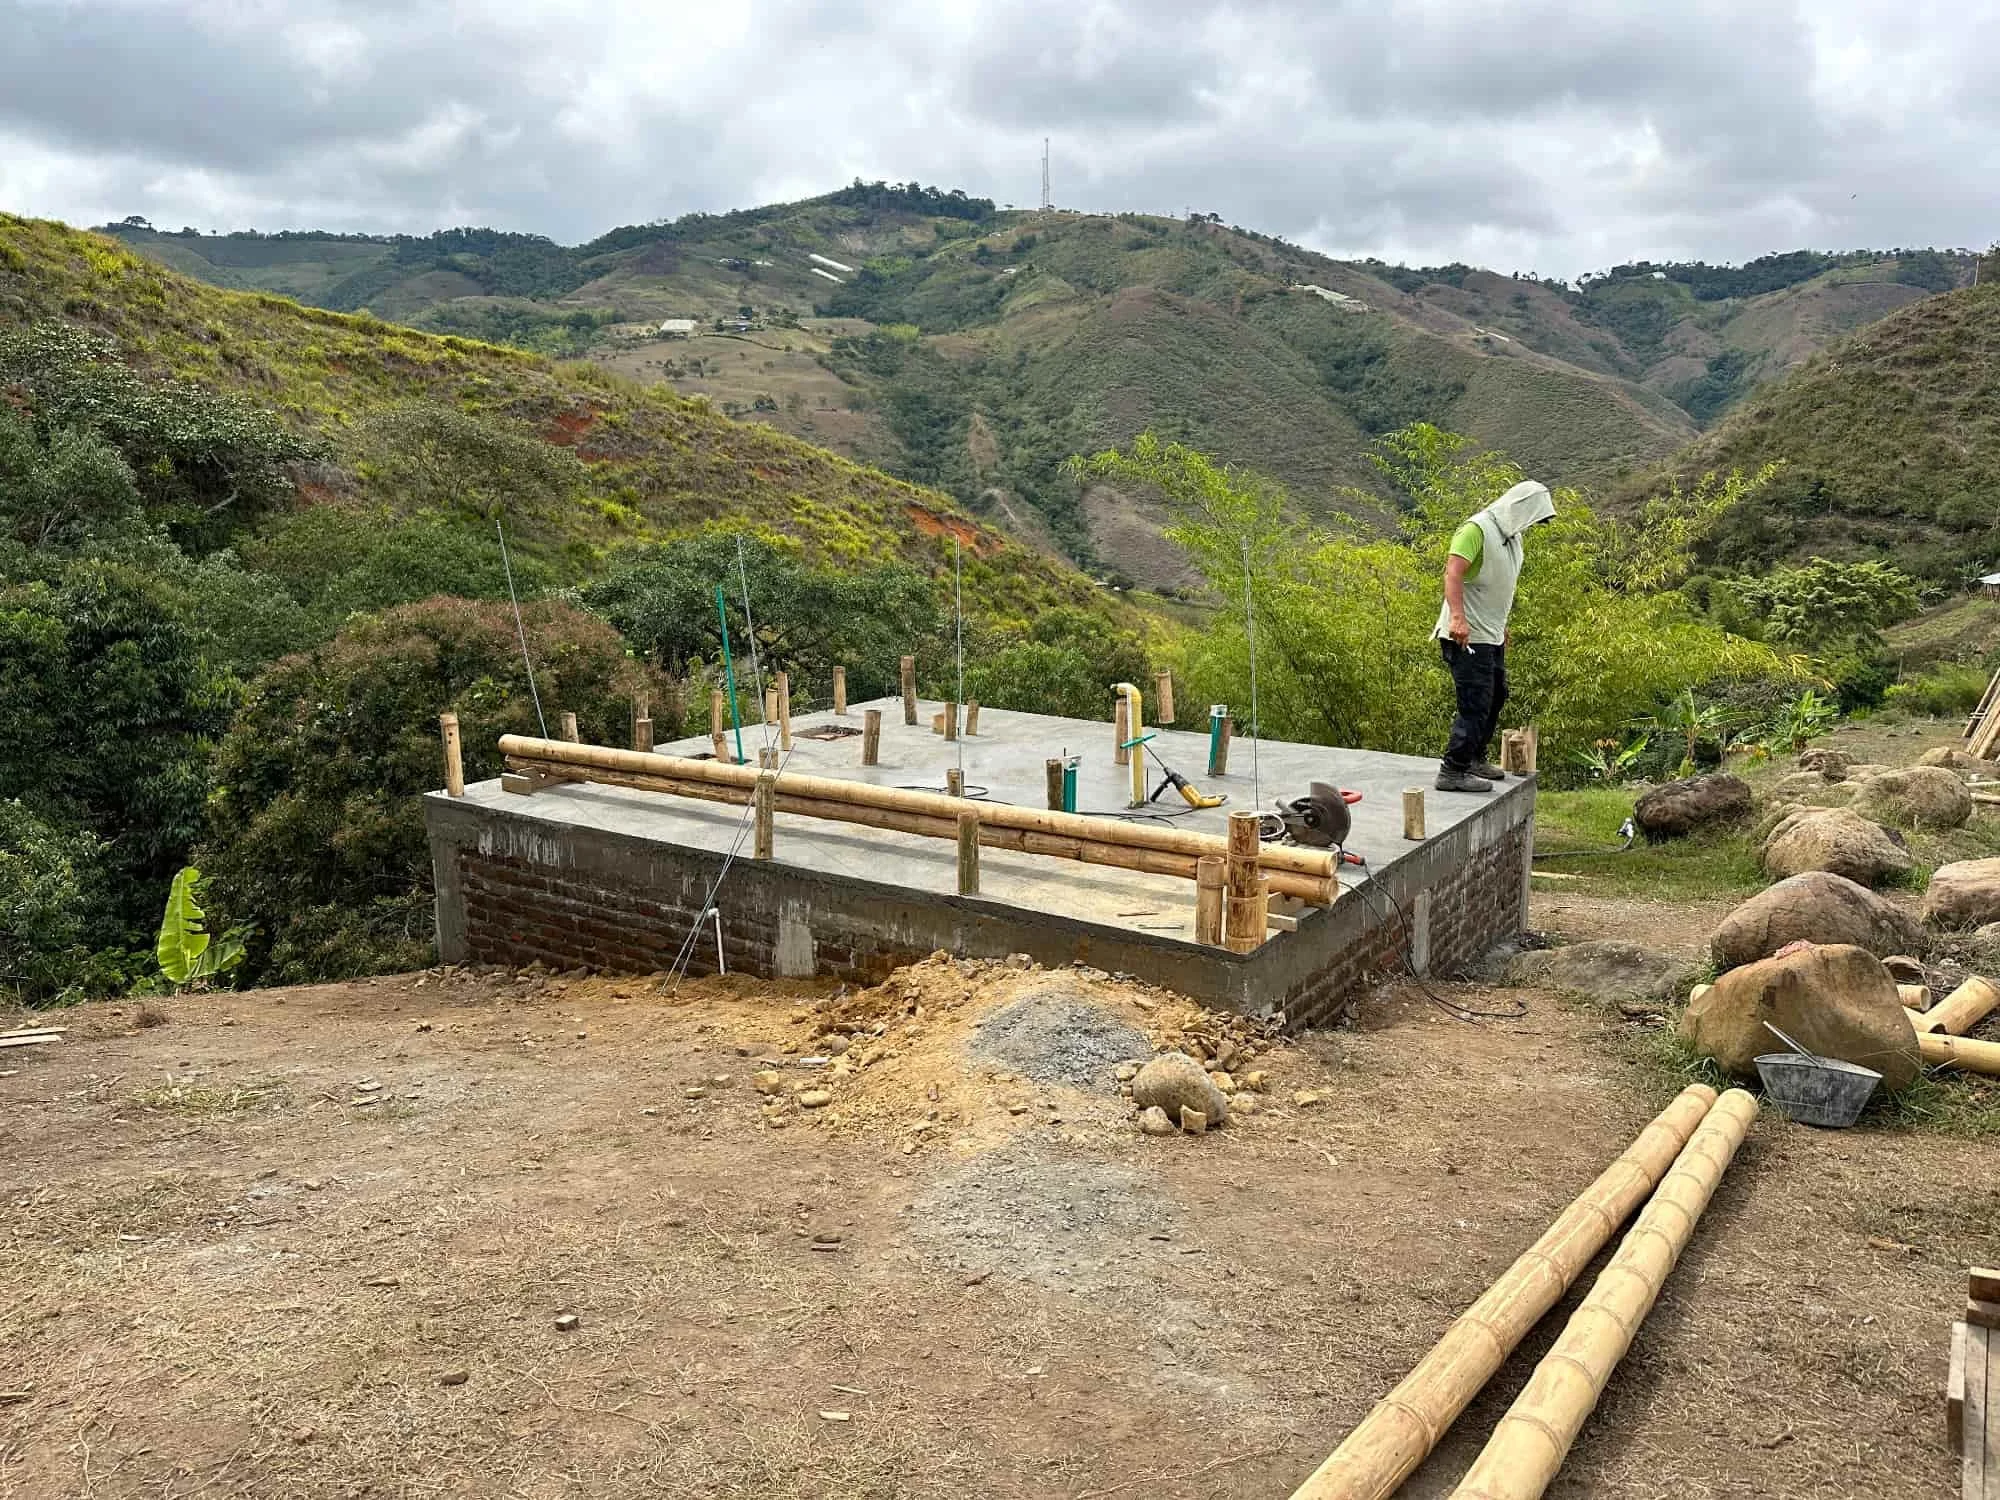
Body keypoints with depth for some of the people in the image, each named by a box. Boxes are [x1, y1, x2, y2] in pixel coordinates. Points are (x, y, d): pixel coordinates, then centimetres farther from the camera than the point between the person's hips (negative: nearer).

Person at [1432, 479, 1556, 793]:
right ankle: (1452, 773, -6)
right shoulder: (1477, 529, -15)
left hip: (1491, 635, 10)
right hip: (1467, 636, -10)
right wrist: (1457, 617, -38)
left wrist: (1501, 626, 28)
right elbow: (1453, 572, -27)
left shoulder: (1511, 536, 16)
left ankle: (1475, 759, 33)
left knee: (1496, 696, 19)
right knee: (1475, 704, -11)